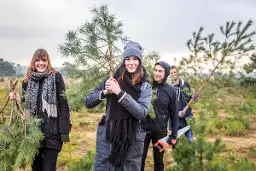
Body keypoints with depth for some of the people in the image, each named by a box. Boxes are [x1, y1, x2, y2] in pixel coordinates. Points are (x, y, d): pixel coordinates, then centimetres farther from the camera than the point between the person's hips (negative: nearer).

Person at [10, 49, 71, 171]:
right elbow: (25, 105, 17)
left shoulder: (56, 77, -5)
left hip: (51, 132, -4)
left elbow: (63, 105, -8)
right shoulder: (27, 80, 9)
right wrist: (16, 99, -4)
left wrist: (64, 131, -12)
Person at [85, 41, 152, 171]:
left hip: (132, 140, 0)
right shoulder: (113, 79, 1)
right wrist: (105, 92, -15)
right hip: (107, 137, 1)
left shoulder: (145, 86, -1)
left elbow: (142, 113, -17)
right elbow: (88, 103, 3)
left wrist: (120, 93, -23)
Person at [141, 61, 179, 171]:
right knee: (140, 159, 8)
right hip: (143, 129, 1)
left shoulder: (171, 91, -4)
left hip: (160, 131, 0)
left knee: (159, 160, 13)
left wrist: (174, 135, 0)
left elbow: (174, 114, 0)